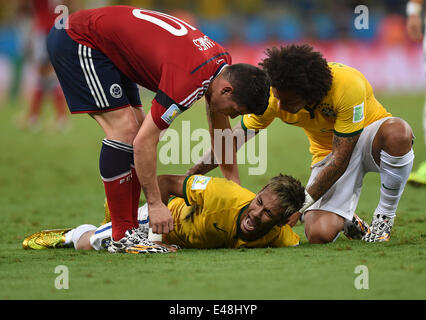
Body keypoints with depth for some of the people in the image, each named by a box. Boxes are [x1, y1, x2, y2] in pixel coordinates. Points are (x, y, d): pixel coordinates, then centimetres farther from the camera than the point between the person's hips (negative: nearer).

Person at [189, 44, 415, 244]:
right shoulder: (274, 94, -21)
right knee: (319, 234, -25)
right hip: (327, 151, 2)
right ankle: (345, 219, 15)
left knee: (397, 131, -41)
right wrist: (189, 177, -15)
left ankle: (385, 218, -15)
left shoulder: (348, 86, -34)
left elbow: (340, 159, -30)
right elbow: (236, 137, -8)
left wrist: (300, 205, -29)